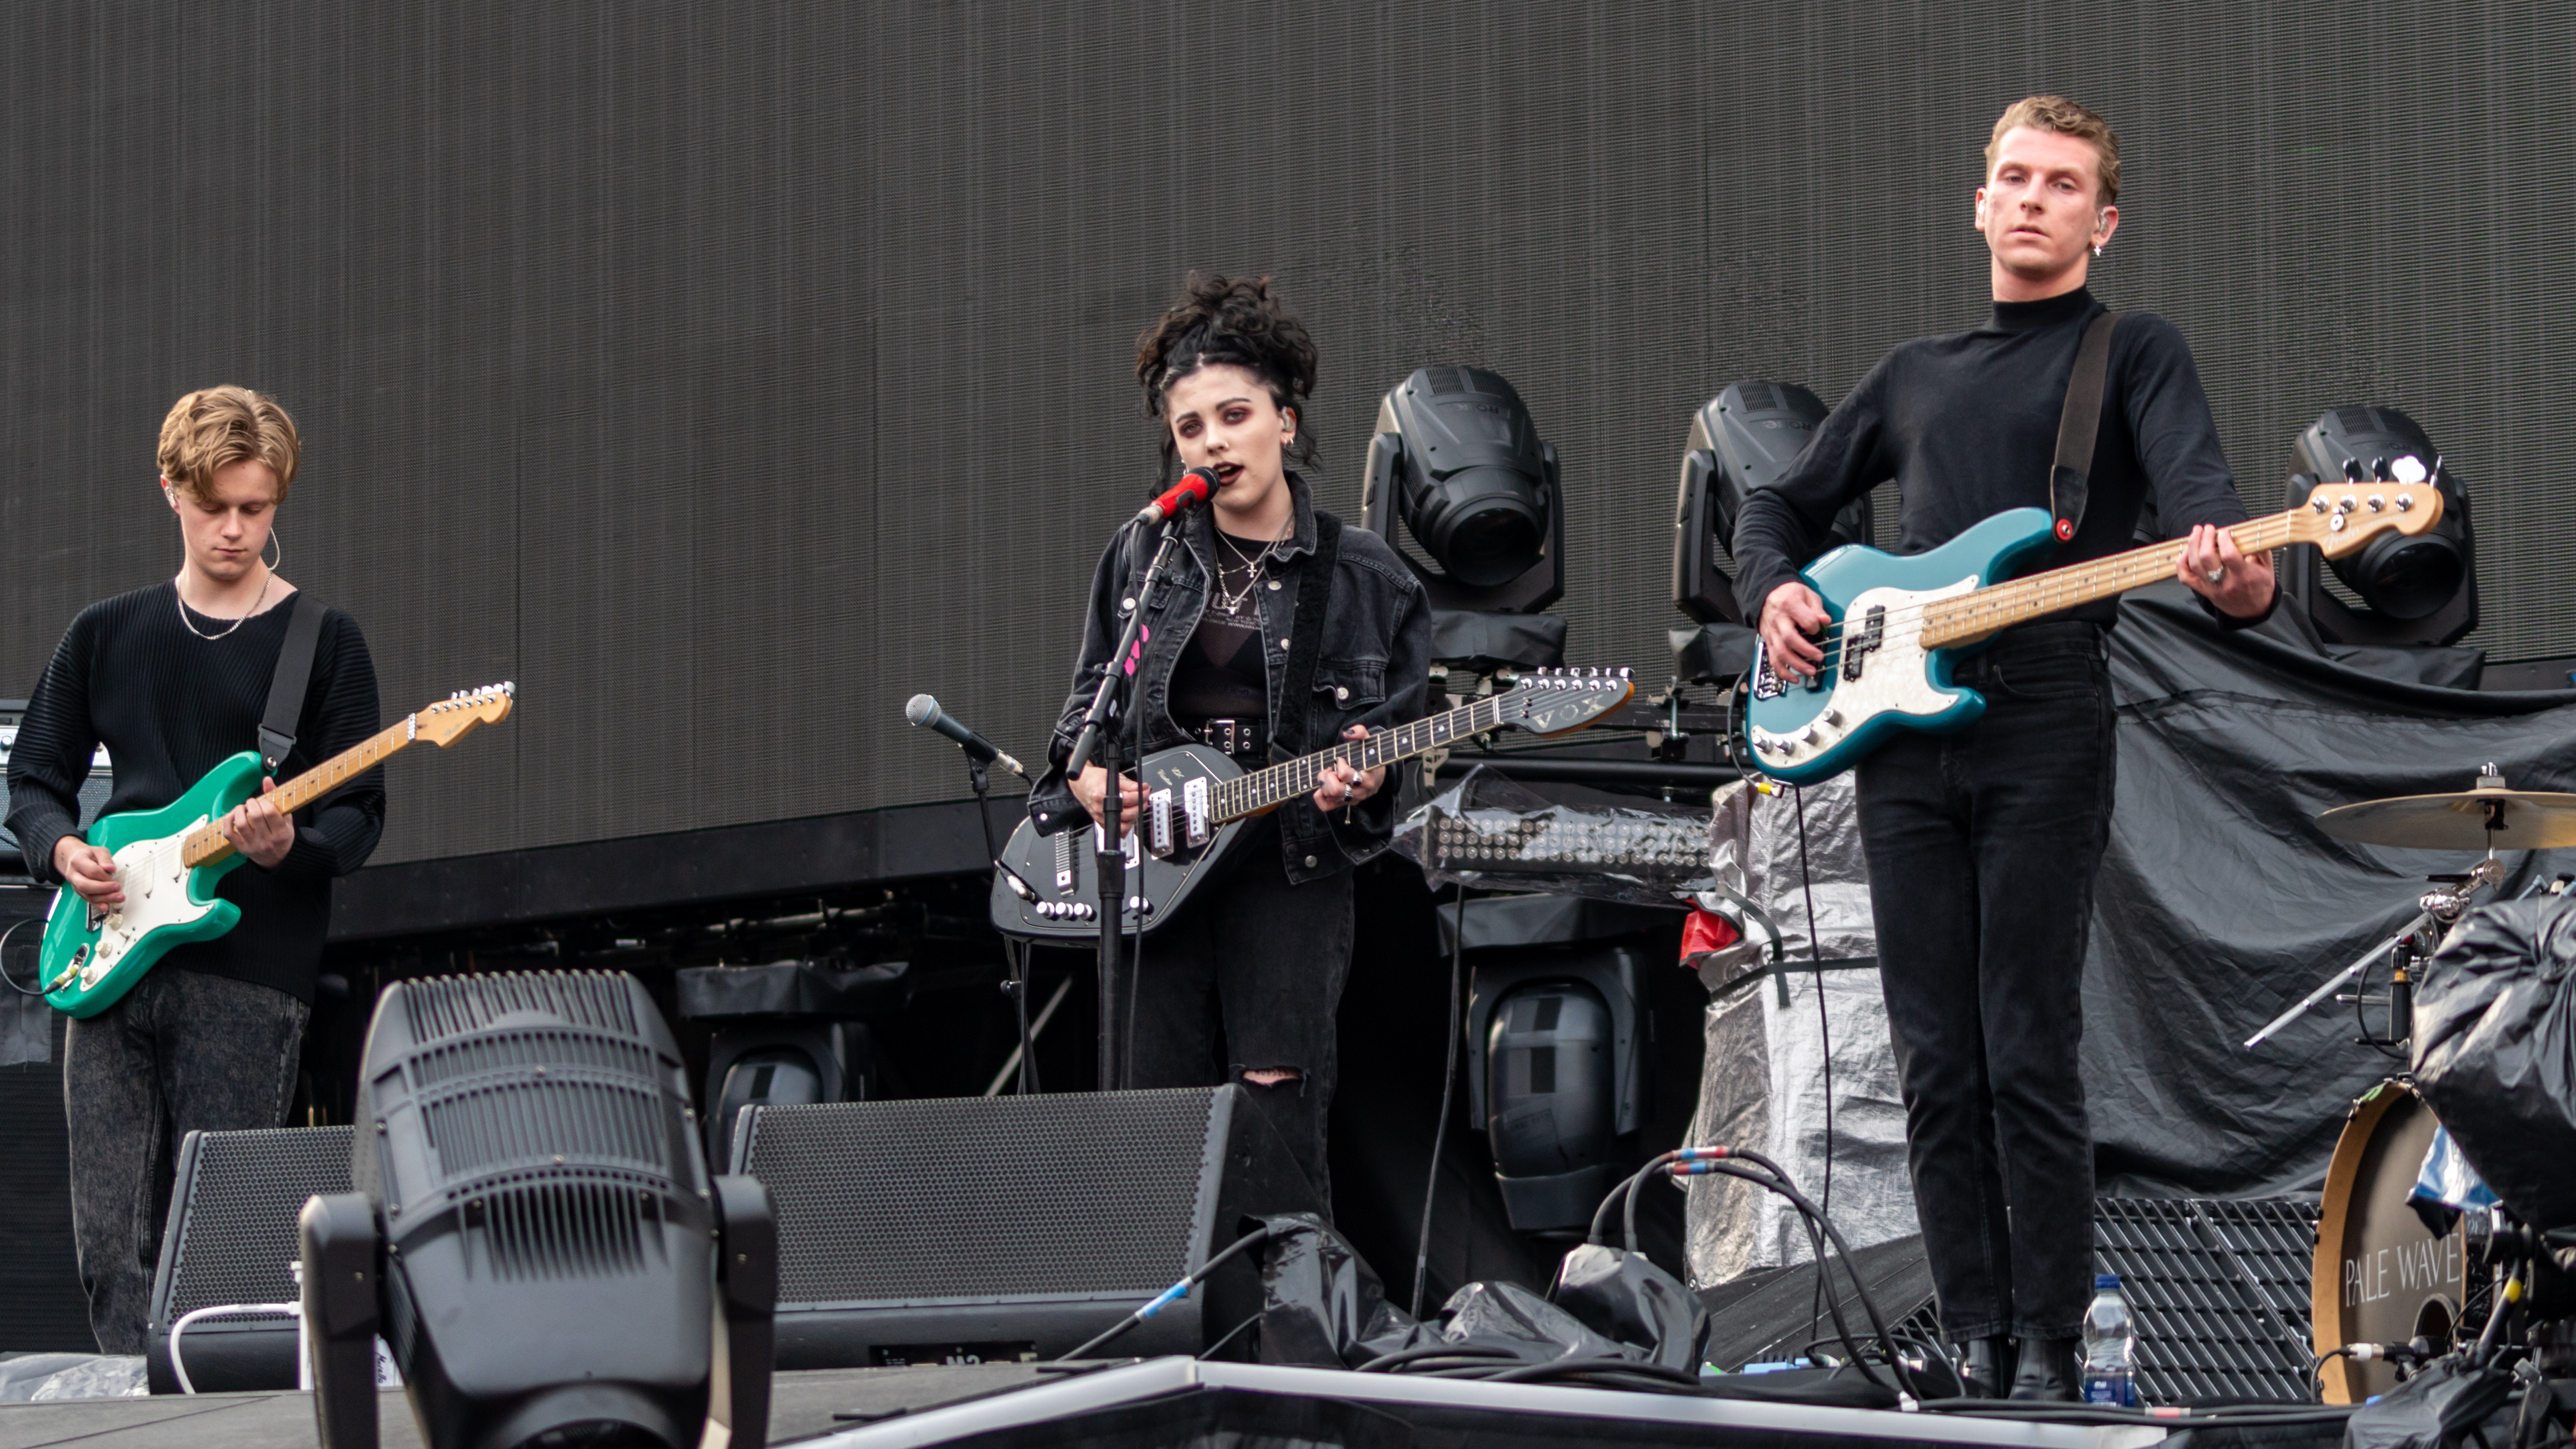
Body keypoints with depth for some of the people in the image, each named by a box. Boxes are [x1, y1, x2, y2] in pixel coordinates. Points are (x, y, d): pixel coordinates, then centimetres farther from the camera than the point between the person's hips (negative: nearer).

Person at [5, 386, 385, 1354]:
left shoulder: (321, 642, 5)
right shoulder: (107, 635, 15)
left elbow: (360, 817, 2)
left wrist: (290, 846, -20)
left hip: (248, 973, -3)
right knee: (110, 1245, -1)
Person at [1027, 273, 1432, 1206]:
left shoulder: (1360, 578, 4)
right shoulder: (1144, 555, 11)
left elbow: (1401, 730, 5)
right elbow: (1089, 698, 17)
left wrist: (1361, 779, -16)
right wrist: (1087, 771, -2)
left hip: (1290, 862, -3)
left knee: (1278, 1117, -10)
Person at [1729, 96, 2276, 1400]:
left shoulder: (2135, 352, 6)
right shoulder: (1914, 375, 21)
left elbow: (2199, 491, -13)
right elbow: (1783, 507, 30)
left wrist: (2236, 579, -36)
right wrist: (1776, 593, 7)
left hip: (2047, 725, -5)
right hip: (1902, 739, 5)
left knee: (2031, 1061, -7)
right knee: (1937, 1067, 3)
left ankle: (2048, 1354, -1)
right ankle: (1976, 1339, 8)